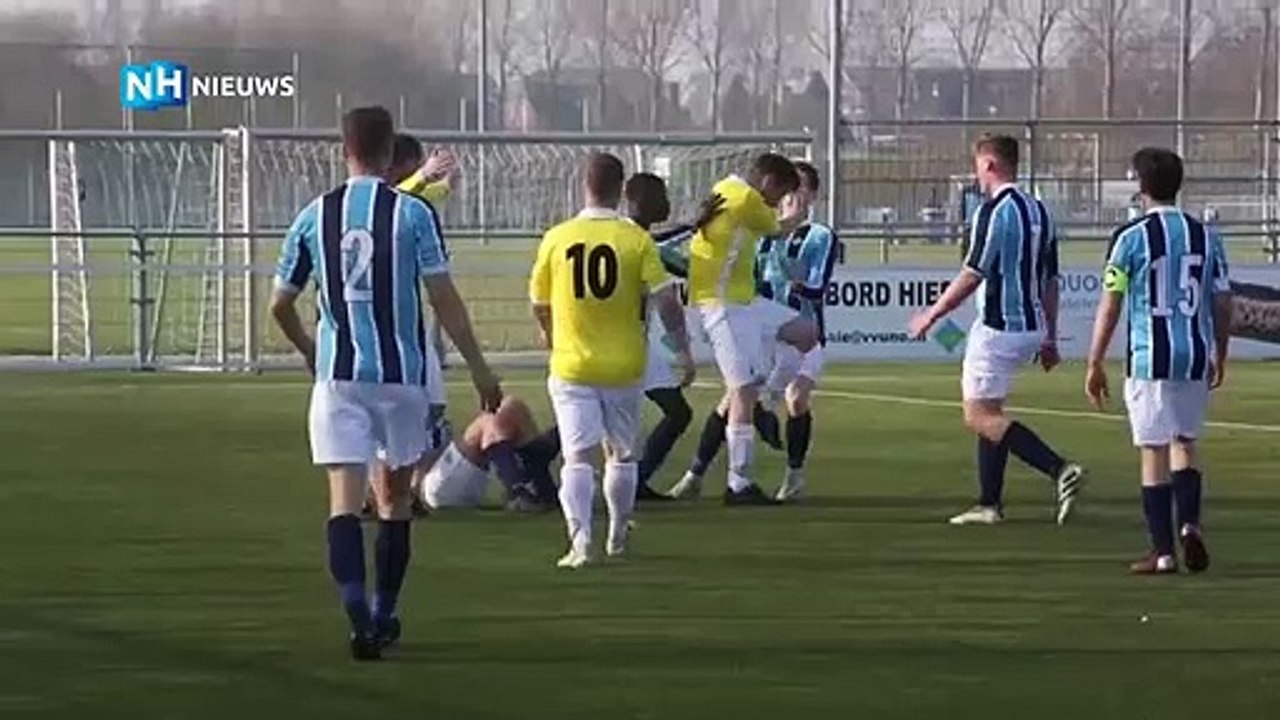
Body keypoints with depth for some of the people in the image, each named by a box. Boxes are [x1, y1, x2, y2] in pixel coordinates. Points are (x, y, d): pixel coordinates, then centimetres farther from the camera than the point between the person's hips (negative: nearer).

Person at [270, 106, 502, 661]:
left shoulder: (314, 217, 4)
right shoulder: (413, 214, -4)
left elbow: (281, 306, 10)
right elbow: (444, 299, -7)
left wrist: (310, 351, 30)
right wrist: (479, 368, 0)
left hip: (338, 374, 0)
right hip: (401, 372, 0)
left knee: (344, 500, -5)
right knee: (394, 498, 16)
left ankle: (357, 612, -26)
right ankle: (383, 615, 23)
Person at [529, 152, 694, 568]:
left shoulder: (556, 239, -4)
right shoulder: (636, 240, -7)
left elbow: (539, 304, 7)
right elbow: (666, 300, -9)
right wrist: (683, 351, 1)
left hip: (572, 366, -1)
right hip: (624, 367, 1)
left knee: (578, 456, -2)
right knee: (622, 454, 17)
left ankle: (580, 540, -18)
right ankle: (617, 537, 29)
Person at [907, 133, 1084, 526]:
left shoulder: (995, 210, -14)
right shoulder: (1038, 210, 13)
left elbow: (972, 275, -17)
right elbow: (1050, 280, 15)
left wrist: (932, 315, -7)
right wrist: (1050, 338, 20)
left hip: (999, 328, -9)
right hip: (1030, 327, 9)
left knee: (979, 416, -7)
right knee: (988, 413, 17)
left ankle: (1060, 469, -20)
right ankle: (990, 504, 14)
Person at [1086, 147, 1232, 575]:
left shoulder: (1132, 237, -6)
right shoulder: (1205, 236, 6)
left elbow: (1111, 304, -7)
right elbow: (1222, 304, 9)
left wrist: (1095, 364, 0)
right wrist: (1219, 359, 22)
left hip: (1149, 359, -4)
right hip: (1196, 358, 4)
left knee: (1154, 452, 2)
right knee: (1185, 444, 18)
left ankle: (1163, 552, 2)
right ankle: (1189, 523, -3)